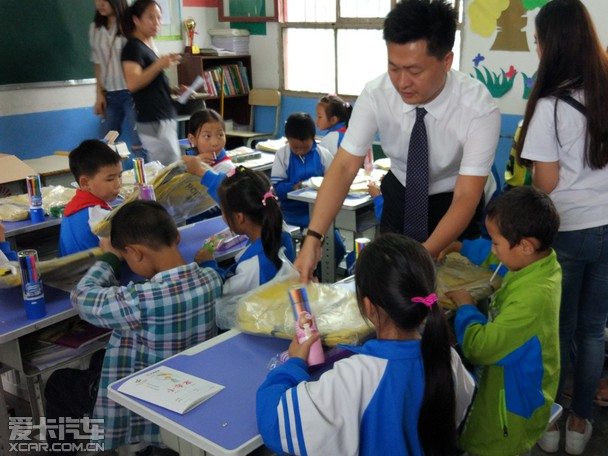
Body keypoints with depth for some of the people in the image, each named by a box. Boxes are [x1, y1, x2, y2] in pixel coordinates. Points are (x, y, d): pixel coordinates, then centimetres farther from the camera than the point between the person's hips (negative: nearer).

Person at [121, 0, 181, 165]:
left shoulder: (149, 45, 18)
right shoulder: (133, 47, -9)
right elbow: (132, 83, -23)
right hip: (153, 121, -9)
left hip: (164, 118, 9)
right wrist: (159, 65, -30)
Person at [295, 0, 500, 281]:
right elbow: (344, 167, -25)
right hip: (401, 194, 2)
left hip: (454, 202, -2)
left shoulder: (479, 109, -30)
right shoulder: (375, 95, -24)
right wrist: (313, 238, -37)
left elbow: (465, 198, -32)